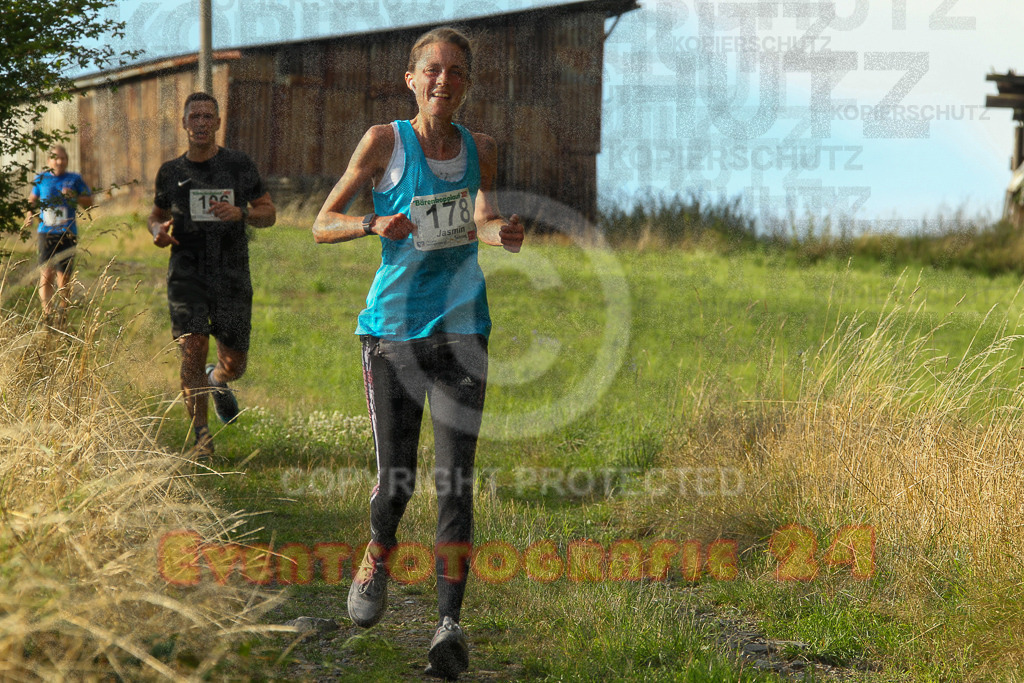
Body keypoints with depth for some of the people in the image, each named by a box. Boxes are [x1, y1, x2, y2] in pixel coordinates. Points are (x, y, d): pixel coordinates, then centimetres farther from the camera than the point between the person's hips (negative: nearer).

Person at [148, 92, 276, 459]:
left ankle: (216, 381, 43)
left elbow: (269, 213, 6)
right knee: (193, 348, -17)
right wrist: (158, 230, -2)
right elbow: (157, 213, 22)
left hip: (232, 276, 0)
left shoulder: (239, 165, 3)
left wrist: (241, 213, -15)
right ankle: (201, 436, -8)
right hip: (187, 273, 0)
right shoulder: (170, 172, 8)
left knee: (234, 364, 4)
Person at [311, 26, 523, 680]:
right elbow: (322, 224, -2)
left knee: (455, 477, -8)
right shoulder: (385, 141, -2)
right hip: (392, 326, -1)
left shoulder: (480, 149, 6)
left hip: (461, 326, 2)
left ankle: (450, 622, -5)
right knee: (396, 476, -1)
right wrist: (374, 224, -22)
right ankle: (378, 558, 33)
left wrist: (500, 231, -23)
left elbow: (483, 217, 1)